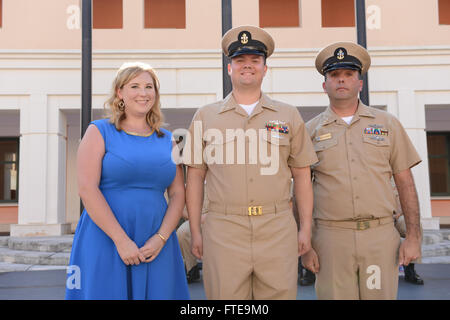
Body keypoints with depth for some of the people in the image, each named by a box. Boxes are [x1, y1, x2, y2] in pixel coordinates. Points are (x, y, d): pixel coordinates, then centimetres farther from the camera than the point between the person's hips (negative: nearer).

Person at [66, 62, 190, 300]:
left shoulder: (167, 140, 11)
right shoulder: (99, 132, 2)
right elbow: (87, 189, -9)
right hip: (105, 241, -3)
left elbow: (178, 194, 7)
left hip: (156, 245, 3)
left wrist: (161, 238, -8)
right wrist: (121, 240, -15)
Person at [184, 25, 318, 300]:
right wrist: (196, 231, 4)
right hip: (223, 230, 0)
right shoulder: (205, 117, 9)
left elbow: (302, 175, 10)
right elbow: (195, 177, 8)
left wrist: (306, 228, 5)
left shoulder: (289, 116, 10)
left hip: (278, 230, 1)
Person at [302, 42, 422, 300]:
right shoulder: (310, 131, 5)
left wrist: (414, 237, 0)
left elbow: (406, 183, 7)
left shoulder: (388, 124, 8)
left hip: (381, 235, 1)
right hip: (331, 238, -1)